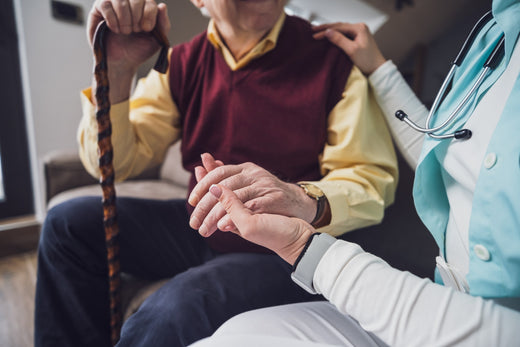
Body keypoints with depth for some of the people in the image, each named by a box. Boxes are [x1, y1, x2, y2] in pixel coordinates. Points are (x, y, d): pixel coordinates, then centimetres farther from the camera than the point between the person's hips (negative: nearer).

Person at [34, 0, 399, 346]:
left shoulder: (331, 56, -13)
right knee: (69, 223, -1)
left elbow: (375, 180, -17)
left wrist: (307, 201, -39)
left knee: (182, 304, -32)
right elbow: (114, 163, -4)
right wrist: (115, 69, -21)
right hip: (201, 231, 5)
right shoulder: (185, 62, 0)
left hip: (283, 253, -4)